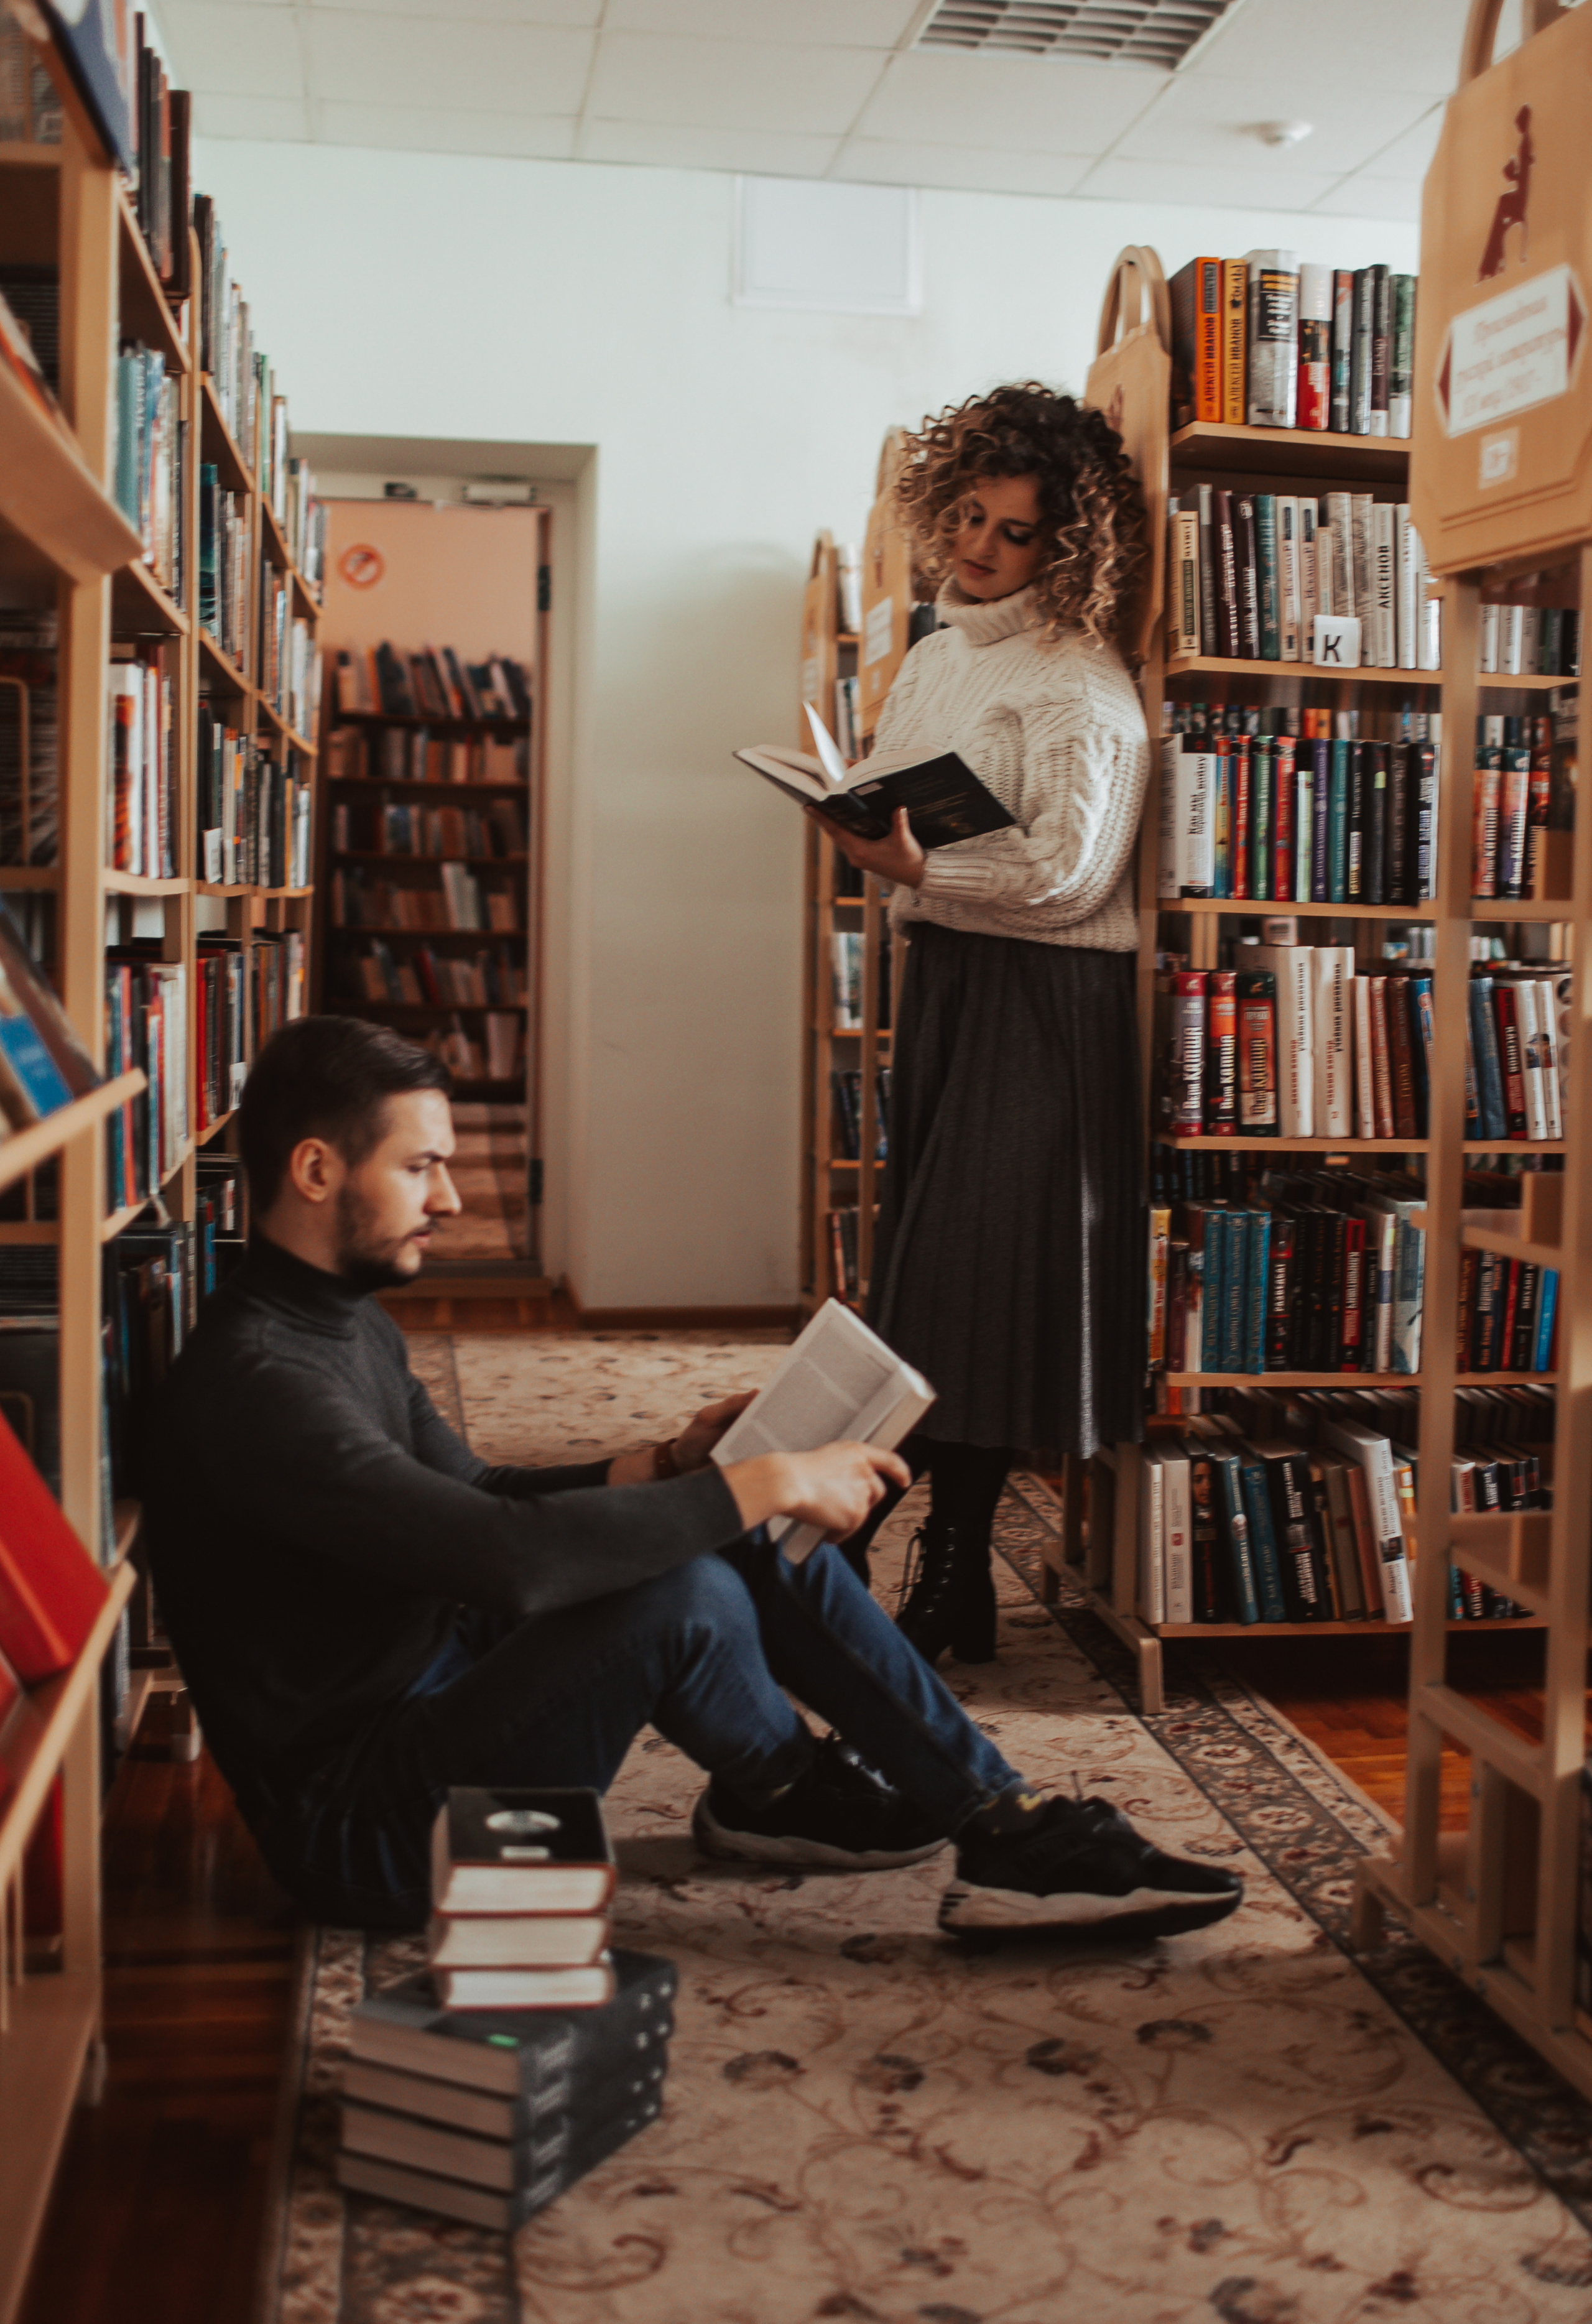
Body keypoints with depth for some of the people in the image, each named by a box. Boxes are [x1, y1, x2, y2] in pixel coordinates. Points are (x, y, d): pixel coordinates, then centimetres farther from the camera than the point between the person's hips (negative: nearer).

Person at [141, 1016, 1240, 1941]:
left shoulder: (349, 1322, 9)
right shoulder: (258, 1382, -26)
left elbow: (476, 1499, 18)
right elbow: (511, 1556, -35)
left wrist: (673, 1465, 3)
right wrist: (763, 1485, -27)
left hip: (440, 1694, 10)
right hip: (362, 1824, -10)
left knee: (747, 1534, 1)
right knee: (687, 1595, -29)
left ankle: (1002, 1818, 4)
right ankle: (784, 1790, 3)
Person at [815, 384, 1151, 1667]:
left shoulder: (1079, 684, -10)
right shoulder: (937, 657, 16)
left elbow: (1069, 874, -17)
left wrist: (915, 868, -22)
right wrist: (860, 826, 5)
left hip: (1040, 995, -8)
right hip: (943, 975, 9)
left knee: (975, 1268, -7)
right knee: (922, 1260, 9)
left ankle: (951, 1578, 3)